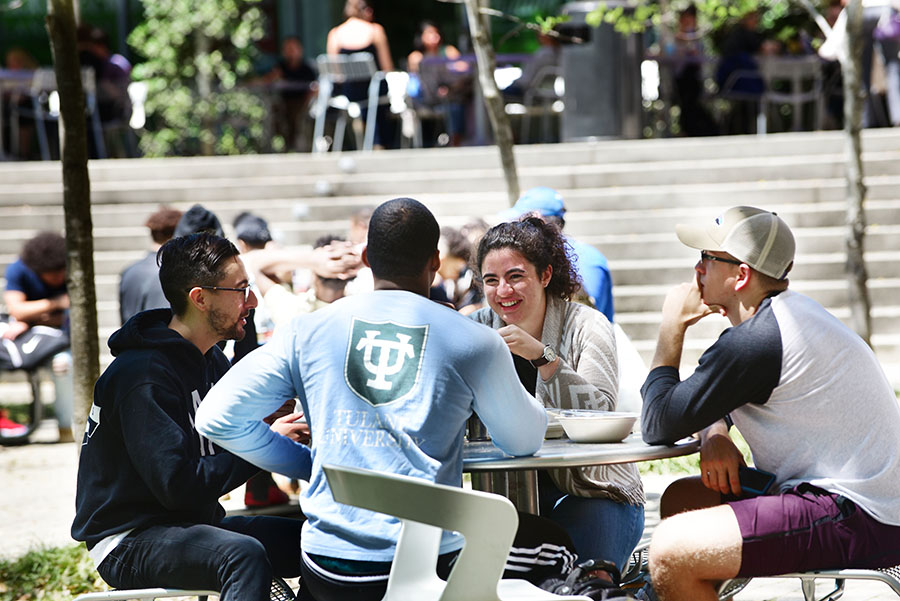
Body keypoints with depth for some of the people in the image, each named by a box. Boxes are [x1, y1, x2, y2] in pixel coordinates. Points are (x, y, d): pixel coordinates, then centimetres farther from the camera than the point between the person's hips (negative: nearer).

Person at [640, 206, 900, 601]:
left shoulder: (755, 341, -18)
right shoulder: (787, 314, 14)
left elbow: (658, 426, -12)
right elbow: (711, 400, 25)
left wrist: (672, 328, -1)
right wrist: (715, 436, 2)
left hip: (859, 522, -11)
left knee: (670, 553, -20)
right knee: (681, 499, 21)